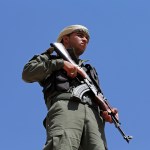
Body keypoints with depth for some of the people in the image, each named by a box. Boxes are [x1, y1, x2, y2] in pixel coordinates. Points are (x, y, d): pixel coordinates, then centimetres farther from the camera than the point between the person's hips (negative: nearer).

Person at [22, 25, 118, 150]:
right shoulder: (50, 58, 31)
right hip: (65, 107, -4)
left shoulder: (90, 70, 42)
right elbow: (27, 74, 11)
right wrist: (60, 63, 6)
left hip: (93, 113, 4)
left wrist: (105, 112, 7)